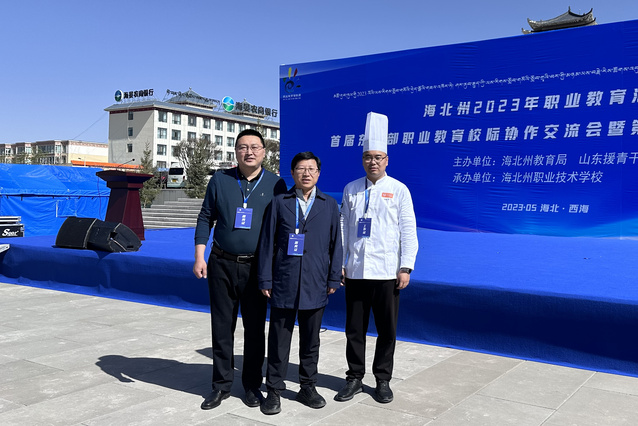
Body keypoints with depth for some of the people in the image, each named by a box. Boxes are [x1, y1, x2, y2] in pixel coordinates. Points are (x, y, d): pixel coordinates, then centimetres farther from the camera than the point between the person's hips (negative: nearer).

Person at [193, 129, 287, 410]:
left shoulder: (275, 184, 1)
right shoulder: (220, 180, 3)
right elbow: (205, 218, 6)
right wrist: (199, 256, -1)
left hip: (257, 267, -1)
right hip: (222, 265, 1)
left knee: (255, 329, 7)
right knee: (221, 327, 7)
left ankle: (252, 385, 22)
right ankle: (221, 385, 21)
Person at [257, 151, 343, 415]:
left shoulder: (329, 205, 9)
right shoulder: (279, 203, 5)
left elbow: (336, 244, 8)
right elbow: (267, 243, 3)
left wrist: (334, 279, 3)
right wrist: (265, 280, -2)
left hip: (315, 285, 1)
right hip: (284, 284, -1)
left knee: (310, 341, 12)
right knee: (279, 340, 5)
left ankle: (307, 387, 26)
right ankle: (274, 390, 16)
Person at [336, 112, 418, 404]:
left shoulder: (399, 190, 1)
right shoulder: (351, 189, 9)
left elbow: (408, 230, -1)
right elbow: (342, 228, 9)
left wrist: (406, 267, -8)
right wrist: (338, 263, 4)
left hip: (387, 272, -2)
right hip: (355, 271, 2)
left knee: (387, 330, 7)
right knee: (354, 329, 9)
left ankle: (382, 380, 22)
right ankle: (354, 379, 22)